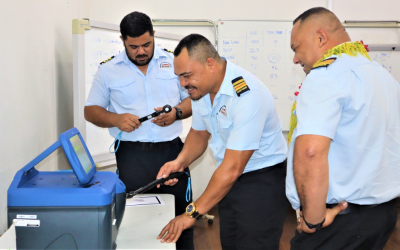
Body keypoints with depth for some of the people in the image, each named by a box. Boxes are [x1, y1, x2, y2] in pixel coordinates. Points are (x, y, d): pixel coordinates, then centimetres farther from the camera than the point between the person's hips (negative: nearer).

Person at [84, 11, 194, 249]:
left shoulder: (173, 62, 5)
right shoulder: (108, 70, 3)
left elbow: (194, 98, 10)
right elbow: (91, 111, 7)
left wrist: (177, 112, -12)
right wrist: (116, 119, -13)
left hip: (171, 150, 1)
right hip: (132, 154, -1)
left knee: (180, 213, 4)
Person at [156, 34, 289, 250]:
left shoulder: (247, 95, -28)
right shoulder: (201, 88, -4)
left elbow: (232, 167, -28)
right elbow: (199, 133, 13)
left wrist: (193, 213, -24)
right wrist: (179, 163, -7)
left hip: (262, 181, -7)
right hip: (229, 181, 7)